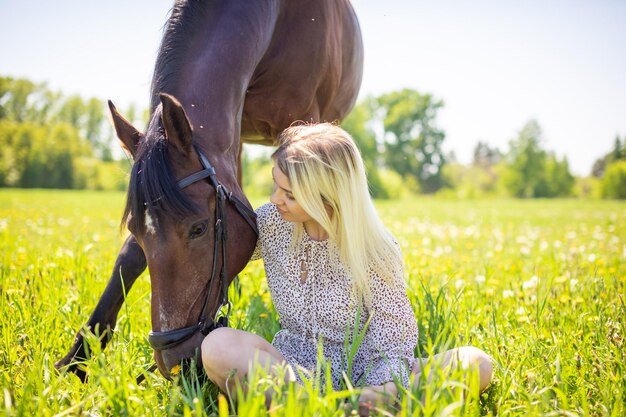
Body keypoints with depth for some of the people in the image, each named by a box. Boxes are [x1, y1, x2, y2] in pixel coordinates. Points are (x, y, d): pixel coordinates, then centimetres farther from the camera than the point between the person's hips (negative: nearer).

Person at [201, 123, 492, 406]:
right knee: (219, 345, -33)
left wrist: (381, 392, -33)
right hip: (290, 367, 2)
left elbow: (393, 346, -13)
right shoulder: (271, 222, -3)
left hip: (359, 371, -1)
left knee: (477, 364, -26)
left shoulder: (376, 253, -13)